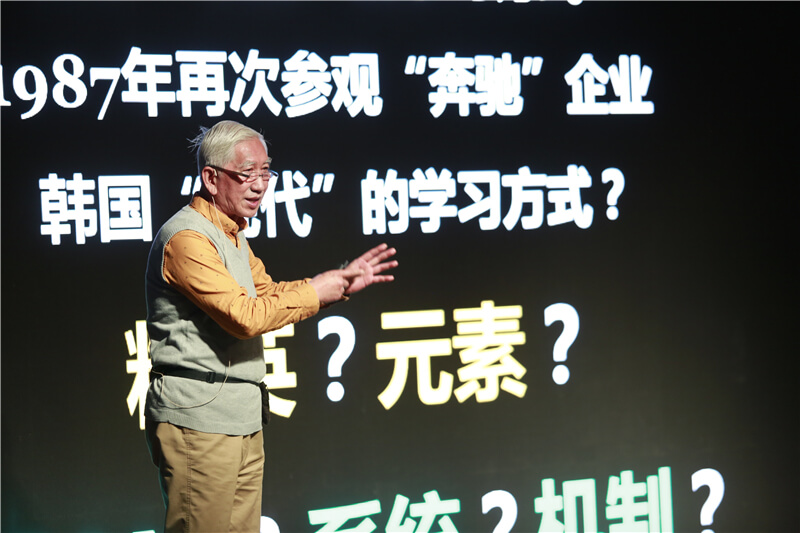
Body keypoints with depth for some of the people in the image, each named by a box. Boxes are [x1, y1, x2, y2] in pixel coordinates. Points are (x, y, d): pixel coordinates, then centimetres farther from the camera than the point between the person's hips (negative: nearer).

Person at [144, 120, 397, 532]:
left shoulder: (232, 235, 18)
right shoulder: (187, 239, -16)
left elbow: (269, 294, 27)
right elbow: (246, 315, -23)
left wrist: (343, 282, 16)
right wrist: (315, 292, -11)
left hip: (241, 418, 10)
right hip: (198, 417, -10)